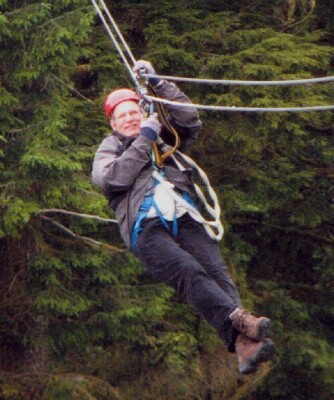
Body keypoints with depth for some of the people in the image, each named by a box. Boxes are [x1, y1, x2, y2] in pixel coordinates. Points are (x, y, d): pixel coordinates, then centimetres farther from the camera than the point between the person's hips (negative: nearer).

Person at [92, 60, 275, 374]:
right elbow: (113, 178, 3)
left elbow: (191, 121, 19)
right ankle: (239, 321, -52)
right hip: (146, 228, -3)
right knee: (189, 272, -31)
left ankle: (244, 346, -44)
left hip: (185, 218, 3)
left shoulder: (164, 139, 34)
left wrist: (158, 84, 16)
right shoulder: (108, 151, 25)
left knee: (215, 269, -25)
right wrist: (145, 139, 7)